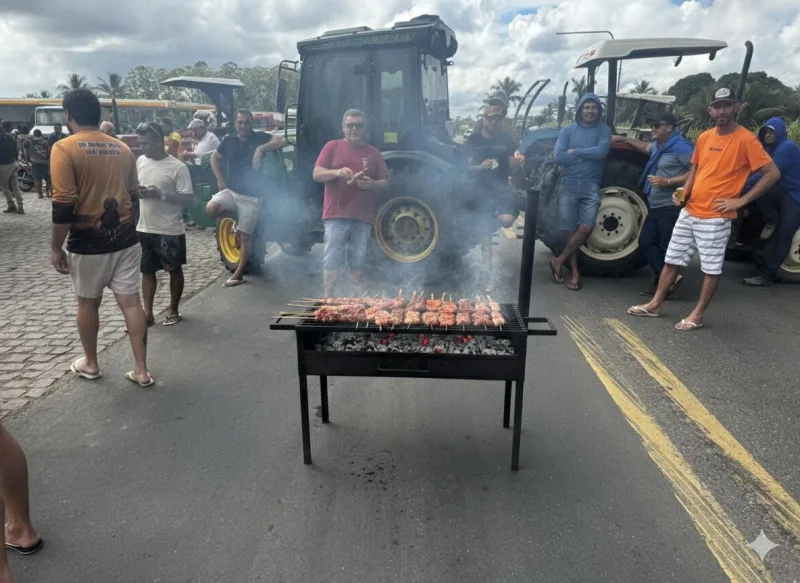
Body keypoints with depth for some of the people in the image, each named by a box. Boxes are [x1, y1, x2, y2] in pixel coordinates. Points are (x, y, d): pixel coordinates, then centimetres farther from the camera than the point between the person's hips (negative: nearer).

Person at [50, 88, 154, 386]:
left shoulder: (64, 148, -11)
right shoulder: (123, 148, 5)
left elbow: (63, 205, -17)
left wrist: (56, 248, -8)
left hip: (88, 242, -4)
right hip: (125, 238, 4)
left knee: (88, 303, 15)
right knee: (131, 302, 5)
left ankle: (90, 364, 31)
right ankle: (141, 370, 8)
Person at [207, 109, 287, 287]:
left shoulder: (260, 137, -4)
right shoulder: (229, 141, 6)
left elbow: (282, 141, -18)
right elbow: (215, 158, 20)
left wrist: (261, 148, -30)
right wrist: (220, 180, 6)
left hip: (252, 196, -3)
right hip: (231, 191, 3)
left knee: (245, 236, 1)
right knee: (211, 208, -26)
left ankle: (238, 275, 12)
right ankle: (235, 216, 8)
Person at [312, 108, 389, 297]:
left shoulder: (373, 153, 12)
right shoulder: (332, 146, 7)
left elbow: (385, 182, 11)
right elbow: (316, 174, 0)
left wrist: (372, 184, -12)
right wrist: (337, 172, -19)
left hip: (363, 217, 2)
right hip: (336, 215, -2)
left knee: (357, 263, 6)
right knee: (331, 262, -3)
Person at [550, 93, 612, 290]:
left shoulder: (604, 130, 5)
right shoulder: (568, 130, 5)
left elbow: (602, 151, -14)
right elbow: (558, 157, -9)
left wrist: (575, 151, -10)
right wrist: (588, 154, -8)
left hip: (591, 185, 0)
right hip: (569, 185, 0)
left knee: (586, 228, -13)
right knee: (571, 230, 2)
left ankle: (559, 261, 3)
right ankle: (575, 272, 12)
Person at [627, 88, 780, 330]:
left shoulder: (746, 140, -11)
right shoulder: (704, 137, 7)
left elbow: (773, 173, -11)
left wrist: (741, 201, -14)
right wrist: (684, 191, 2)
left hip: (716, 217, -6)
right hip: (689, 212, 6)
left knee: (711, 269, 4)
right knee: (672, 260, 11)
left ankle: (698, 315, 15)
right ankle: (655, 305, 22)